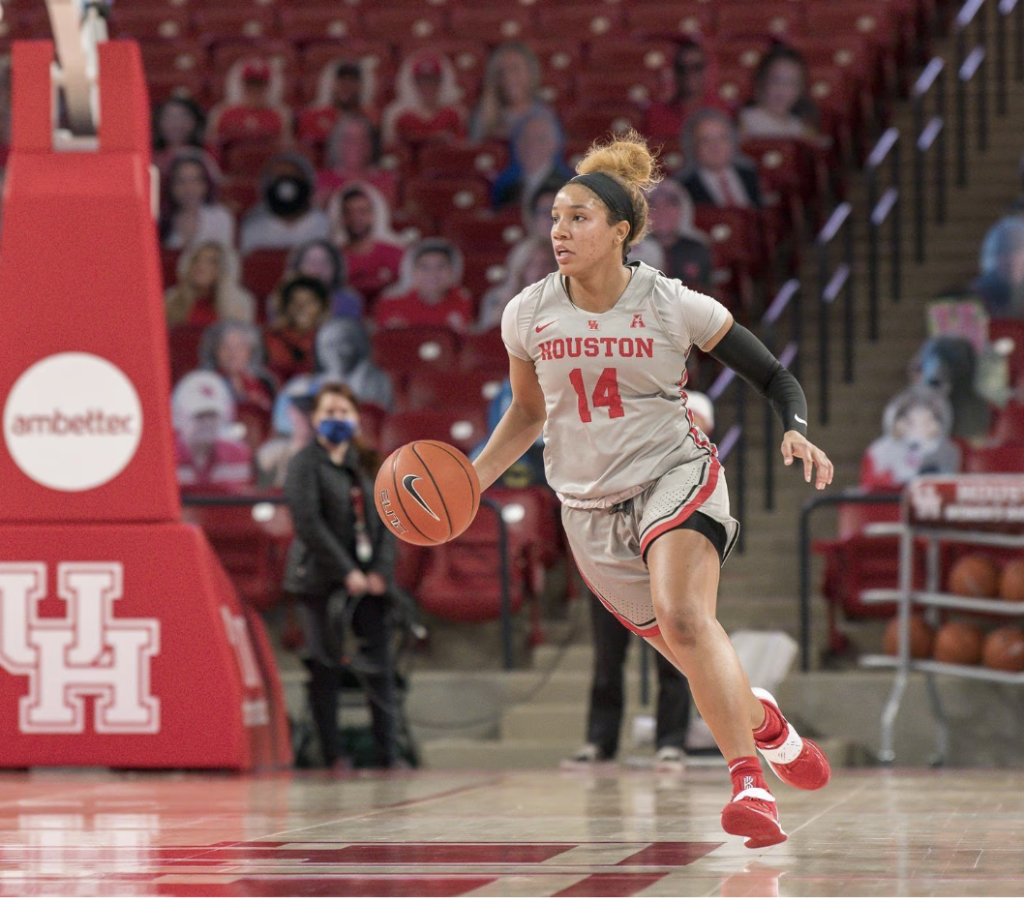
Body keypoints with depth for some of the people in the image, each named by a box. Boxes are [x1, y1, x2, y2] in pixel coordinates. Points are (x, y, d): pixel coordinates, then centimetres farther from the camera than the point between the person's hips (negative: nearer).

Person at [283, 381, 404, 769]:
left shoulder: (366, 464, 14)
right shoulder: (305, 464, -2)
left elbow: (384, 519, 11)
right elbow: (308, 523, -11)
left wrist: (381, 571, -4)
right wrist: (347, 572, -15)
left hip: (367, 581, 5)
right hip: (321, 581, -5)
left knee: (380, 665, -1)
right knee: (325, 668, -1)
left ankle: (390, 753, 0)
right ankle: (331, 756, 3)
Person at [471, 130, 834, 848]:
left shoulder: (676, 307, -9)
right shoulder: (528, 315, -1)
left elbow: (774, 377, 1)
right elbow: (527, 414, 15)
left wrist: (797, 434, -19)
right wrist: (473, 478, 1)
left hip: (675, 475, -4)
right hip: (589, 506, 4)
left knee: (683, 617, -30)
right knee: (692, 655, 7)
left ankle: (749, 779, -27)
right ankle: (765, 722, 38)